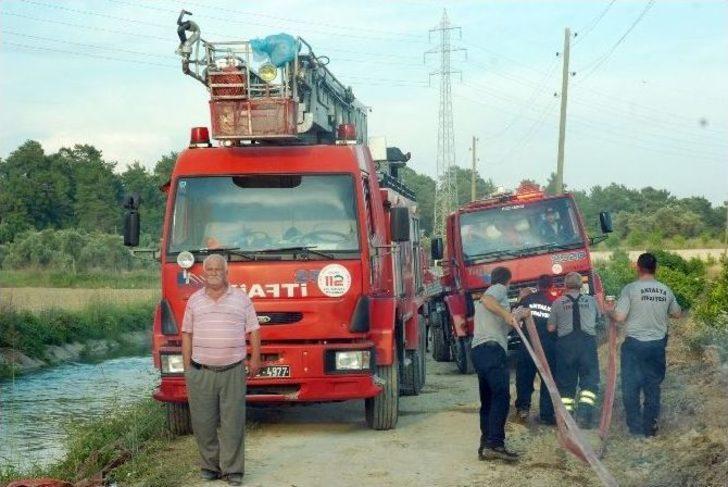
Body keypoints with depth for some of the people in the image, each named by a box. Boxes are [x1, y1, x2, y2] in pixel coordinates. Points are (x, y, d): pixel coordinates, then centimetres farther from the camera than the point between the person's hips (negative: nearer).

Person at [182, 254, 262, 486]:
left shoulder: (241, 299, 8)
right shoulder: (194, 300, 11)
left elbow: (253, 330, 8)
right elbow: (187, 334, 11)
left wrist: (255, 358, -2)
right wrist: (187, 367, 5)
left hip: (233, 371, -1)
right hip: (201, 371, 1)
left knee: (233, 423, -2)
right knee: (203, 422, 3)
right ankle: (210, 465, 16)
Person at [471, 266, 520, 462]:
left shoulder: (488, 292, 32)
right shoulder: (499, 289, 5)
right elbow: (487, 300, -17)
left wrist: (513, 317, 48)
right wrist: (506, 314, -22)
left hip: (478, 350, 9)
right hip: (492, 348, -9)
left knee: (487, 400, 9)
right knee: (501, 396, -15)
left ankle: (486, 446, 6)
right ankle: (495, 444, -24)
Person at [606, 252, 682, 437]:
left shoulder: (631, 289, -13)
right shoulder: (665, 290, 1)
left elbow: (619, 317, -16)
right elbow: (677, 314, 14)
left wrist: (609, 311, 4)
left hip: (634, 344, -4)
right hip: (658, 344, 4)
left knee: (631, 387, 8)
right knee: (653, 386, 14)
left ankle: (635, 427, 10)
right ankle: (650, 427, 18)